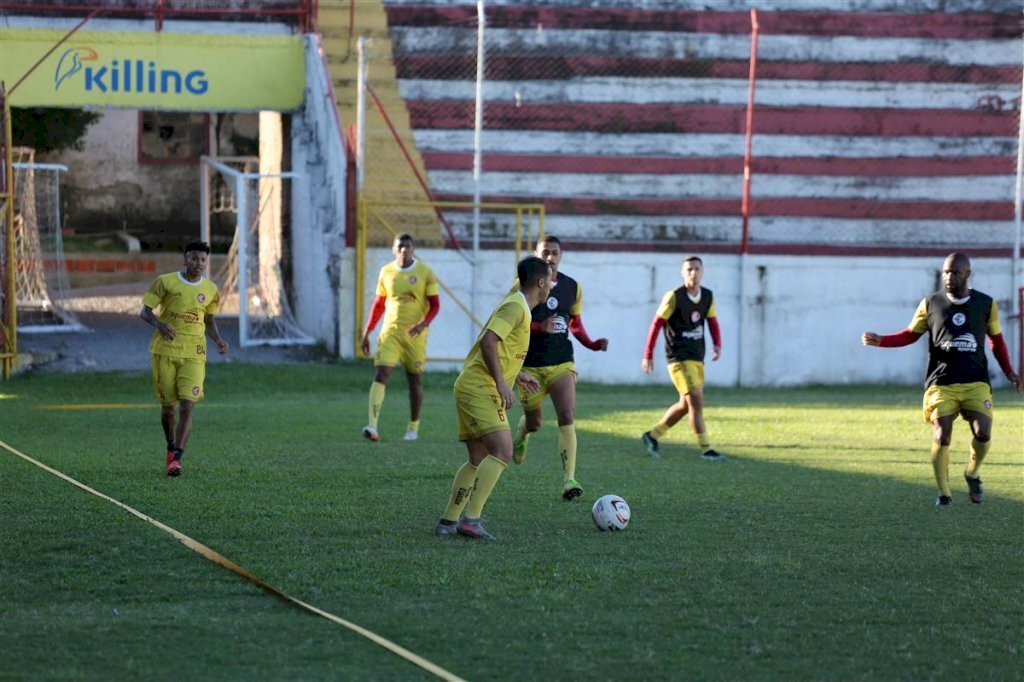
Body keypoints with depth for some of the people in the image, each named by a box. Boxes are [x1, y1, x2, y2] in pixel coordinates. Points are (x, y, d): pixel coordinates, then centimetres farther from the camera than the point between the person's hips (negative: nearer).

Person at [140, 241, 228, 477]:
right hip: (165, 350, -1)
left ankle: (176, 458, -13)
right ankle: (171, 447, 31)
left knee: (187, 407, -13)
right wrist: (159, 324, -22)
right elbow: (145, 311, -1)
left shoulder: (210, 290, 7)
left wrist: (218, 340, 2)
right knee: (167, 406, 6)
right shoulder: (166, 282, -2)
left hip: (194, 354, 1)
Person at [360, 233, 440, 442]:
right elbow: (379, 304, 15)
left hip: (415, 334, -1)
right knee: (380, 375, -14)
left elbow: (435, 304, -2)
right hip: (390, 331, 1)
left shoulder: (425, 272, -2)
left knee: (414, 380, 7)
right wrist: (367, 332, 11)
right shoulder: (386, 272, 6)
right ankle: (372, 426, -24)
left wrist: (424, 324, -20)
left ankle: (413, 428, 23)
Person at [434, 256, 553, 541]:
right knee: (502, 451, -19)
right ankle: (471, 519, -26)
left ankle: (448, 522, 12)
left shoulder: (517, 306, 20)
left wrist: (517, 375, 32)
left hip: (472, 389, 11)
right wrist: (502, 383, -24)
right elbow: (488, 341, -23)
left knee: (479, 460, 12)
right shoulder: (516, 307, -12)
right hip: (480, 389, -11)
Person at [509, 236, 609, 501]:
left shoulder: (572, 287, 5)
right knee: (533, 422, 11)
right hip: (530, 366, -2)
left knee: (566, 417, -17)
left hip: (561, 364, 2)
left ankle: (568, 480, -21)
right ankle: (521, 435, 51)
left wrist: (591, 344, 0)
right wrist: (540, 327, -28)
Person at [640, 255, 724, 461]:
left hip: (697, 358, 7)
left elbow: (713, 322, 13)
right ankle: (706, 449, -9)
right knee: (696, 401, -13)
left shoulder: (708, 296, 5)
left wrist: (717, 344, -7)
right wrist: (648, 356, -8)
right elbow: (656, 324, -9)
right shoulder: (674, 297, -13)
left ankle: (652, 435, 28)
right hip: (679, 358, -7)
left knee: (685, 405, 14)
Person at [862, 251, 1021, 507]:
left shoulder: (986, 304, 7)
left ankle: (972, 474, 14)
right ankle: (943, 493, 5)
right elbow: (911, 335, 12)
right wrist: (881, 341, -3)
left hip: (976, 383, 1)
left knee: (983, 432, -17)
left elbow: (997, 340, 18)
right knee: (942, 437, -12)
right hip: (941, 383, 0)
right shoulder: (930, 304, 5)